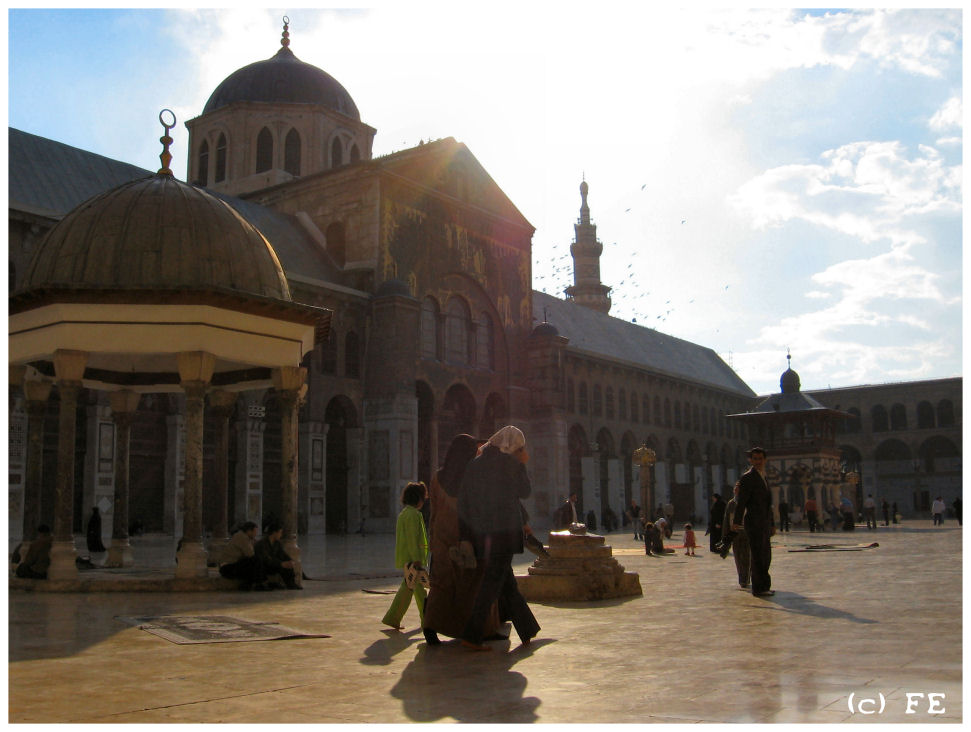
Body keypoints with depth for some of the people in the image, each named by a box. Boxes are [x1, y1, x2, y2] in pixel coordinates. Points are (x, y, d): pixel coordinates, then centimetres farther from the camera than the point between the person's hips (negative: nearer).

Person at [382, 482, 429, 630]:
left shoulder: (403, 513, 17)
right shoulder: (413, 514, -14)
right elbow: (412, 538, -20)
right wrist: (417, 559, -22)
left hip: (405, 557, 10)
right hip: (412, 558, -10)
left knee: (419, 587, 13)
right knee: (408, 588, -6)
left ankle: (426, 619, 17)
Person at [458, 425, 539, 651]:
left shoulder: (474, 464, 8)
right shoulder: (511, 464, -7)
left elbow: (463, 500, 6)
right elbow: (524, 492, 5)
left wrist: (466, 536, 10)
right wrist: (523, 465, 16)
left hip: (481, 532, 6)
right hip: (504, 531, -6)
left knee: (507, 581, 16)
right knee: (492, 583, 0)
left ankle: (527, 631, 26)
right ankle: (472, 635, -4)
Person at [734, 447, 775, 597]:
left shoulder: (764, 478, 19)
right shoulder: (747, 478, -9)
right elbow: (741, 502, -14)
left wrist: (771, 524, 23)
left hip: (764, 523, 9)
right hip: (754, 522, -9)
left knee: (766, 556, 14)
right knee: (757, 556, -6)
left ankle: (764, 586, 24)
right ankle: (758, 588, -1)